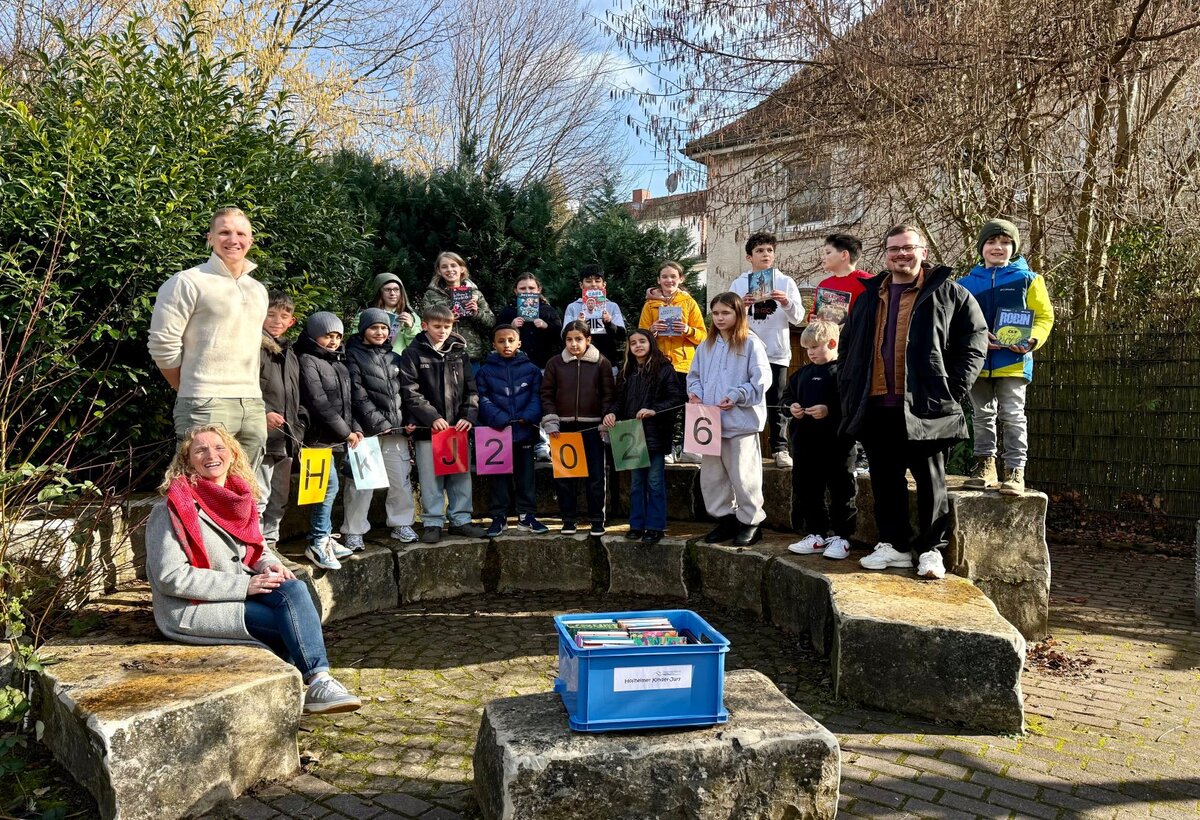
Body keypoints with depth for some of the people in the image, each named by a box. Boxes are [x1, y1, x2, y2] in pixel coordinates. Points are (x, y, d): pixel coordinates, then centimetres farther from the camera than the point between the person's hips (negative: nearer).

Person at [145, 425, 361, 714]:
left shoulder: (239, 497, 9)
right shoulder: (173, 509, -12)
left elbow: (257, 549, 21)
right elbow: (171, 577, -18)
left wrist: (270, 564, -5)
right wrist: (244, 585, -21)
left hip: (239, 593, 6)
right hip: (192, 610, -6)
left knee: (294, 589, -25)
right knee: (294, 619, -24)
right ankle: (317, 682, -14)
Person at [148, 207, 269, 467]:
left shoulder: (258, 290, 17)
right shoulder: (188, 282, -4)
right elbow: (163, 345, -6)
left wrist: (247, 391, 17)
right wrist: (190, 391, 3)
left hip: (253, 406, 7)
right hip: (207, 407, -6)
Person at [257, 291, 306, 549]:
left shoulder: (290, 354, 21)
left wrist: (298, 431, 18)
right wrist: (263, 414, -22)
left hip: (286, 441, 9)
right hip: (263, 439, -9)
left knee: (278, 499, 16)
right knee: (258, 498, -10)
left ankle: (270, 544, 27)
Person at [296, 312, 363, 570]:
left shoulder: (339, 362, 18)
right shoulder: (308, 361, -7)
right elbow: (319, 403, -14)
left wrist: (356, 428, 6)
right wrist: (346, 432, -11)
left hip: (339, 438, 8)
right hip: (320, 437, -8)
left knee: (329, 488, 10)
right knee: (330, 486, -12)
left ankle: (324, 537, 17)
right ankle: (318, 543, -6)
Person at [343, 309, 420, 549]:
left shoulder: (394, 358, 19)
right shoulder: (354, 356, 2)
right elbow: (357, 395, -8)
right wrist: (378, 422, -14)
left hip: (396, 430, 5)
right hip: (367, 429, -5)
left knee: (401, 479, 7)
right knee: (361, 482, -4)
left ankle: (401, 525, 19)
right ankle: (353, 531, 5)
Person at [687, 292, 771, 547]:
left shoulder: (751, 344, -7)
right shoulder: (706, 346, 13)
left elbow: (761, 379, -13)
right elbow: (695, 375, 20)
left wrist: (736, 396, -21)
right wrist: (695, 392, 0)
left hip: (741, 421, -7)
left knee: (743, 475, -1)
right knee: (711, 475, 12)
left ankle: (751, 521, 14)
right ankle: (725, 518, 26)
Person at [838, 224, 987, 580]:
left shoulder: (948, 294, 2)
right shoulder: (869, 297, 16)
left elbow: (975, 341, -1)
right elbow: (848, 347, 21)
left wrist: (953, 389, -8)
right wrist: (849, 390, 11)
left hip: (925, 406, -4)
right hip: (877, 406, 5)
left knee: (930, 479, 4)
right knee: (885, 479, 9)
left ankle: (931, 549, 13)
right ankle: (894, 544, 20)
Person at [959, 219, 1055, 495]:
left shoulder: (1028, 280, 2)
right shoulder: (966, 283, 6)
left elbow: (1045, 316, 2)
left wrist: (1032, 340, -17)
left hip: (1013, 361, -3)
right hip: (977, 361, 3)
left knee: (1013, 416, -2)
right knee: (982, 415, 12)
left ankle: (1015, 470, 4)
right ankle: (985, 465, 24)